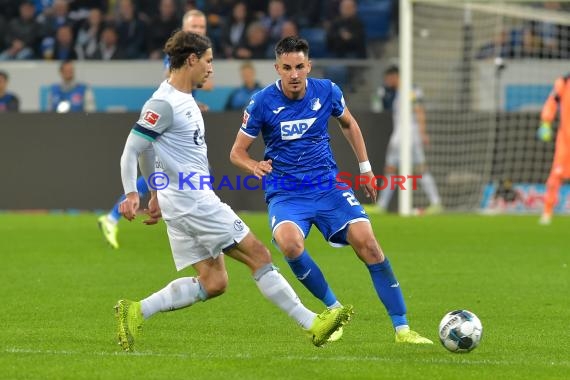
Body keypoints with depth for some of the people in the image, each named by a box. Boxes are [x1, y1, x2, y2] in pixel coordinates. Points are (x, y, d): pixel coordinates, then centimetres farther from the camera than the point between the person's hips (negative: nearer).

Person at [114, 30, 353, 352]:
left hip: (182, 203, 10)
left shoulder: (184, 99, 16)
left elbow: (148, 152, 25)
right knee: (258, 255, -6)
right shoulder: (163, 104, -14)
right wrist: (131, 194, -29)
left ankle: (135, 313, 4)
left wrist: (157, 192, 29)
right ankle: (313, 324, -1)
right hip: (194, 202, -10)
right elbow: (132, 150, -17)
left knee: (213, 282, 5)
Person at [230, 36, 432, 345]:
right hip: (285, 194, -2)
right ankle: (334, 308, -10)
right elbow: (237, 152, -2)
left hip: (328, 185, 2)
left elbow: (348, 124, 20)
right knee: (289, 243, -33)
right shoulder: (262, 103, -10)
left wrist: (365, 167, 18)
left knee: (366, 242, -17)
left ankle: (401, 328, -9)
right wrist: (254, 166, -24)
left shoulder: (327, 92, -2)